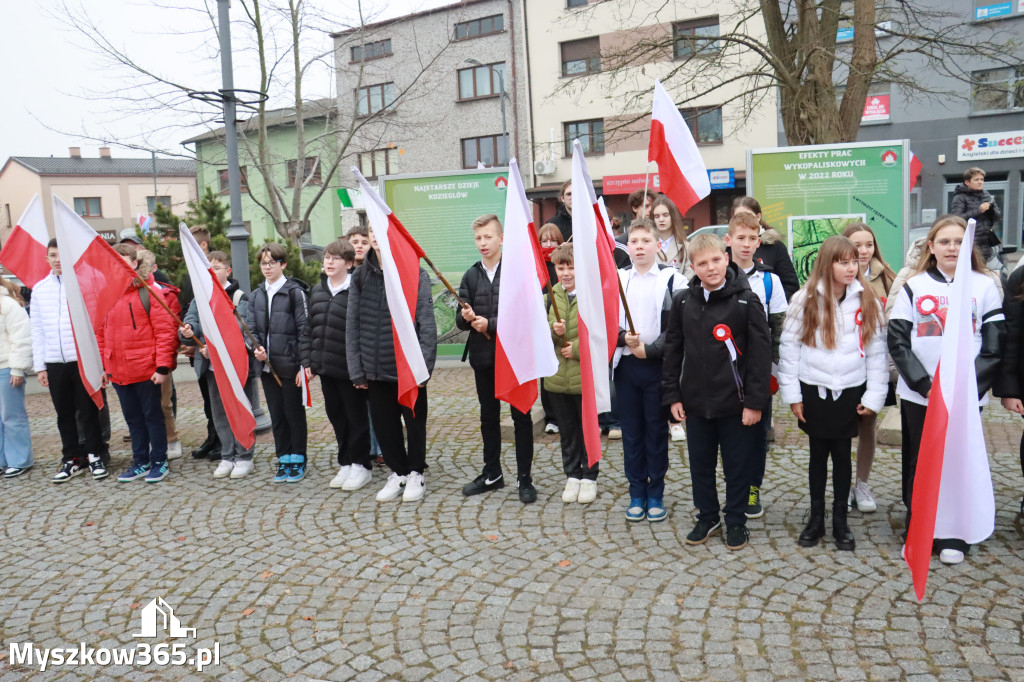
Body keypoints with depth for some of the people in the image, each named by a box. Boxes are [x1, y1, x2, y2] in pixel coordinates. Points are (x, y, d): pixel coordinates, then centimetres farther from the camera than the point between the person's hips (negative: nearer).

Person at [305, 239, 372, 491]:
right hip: (325, 366, 7)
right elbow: (311, 328, 15)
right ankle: (346, 463, 28)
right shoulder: (317, 292, 11)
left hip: (349, 367, -7)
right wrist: (311, 361, 10)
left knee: (356, 416, 5)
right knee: (336, 415, 15)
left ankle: (361, 465, 18)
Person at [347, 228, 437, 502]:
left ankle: (415, 473, 29)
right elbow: (352, 325, 4)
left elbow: (427, 324, -9)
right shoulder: (360, 277, 4)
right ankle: (398, 472, 31)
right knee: (384, 423, 12)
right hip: (375, 369, 3)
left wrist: (422, 365, -15)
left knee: (415, 422, 10)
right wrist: (356, 370, 1)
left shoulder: (416, 274, -6)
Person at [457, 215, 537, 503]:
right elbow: (461, 321, 4)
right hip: (483, 357, 5)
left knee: (521, 416, 5)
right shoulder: (471, 276, 6)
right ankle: (492, 473, 29)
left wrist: (490, 324, -19)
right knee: (488, 416, 15)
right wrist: (466, 317, -18)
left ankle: (525, 477, 15)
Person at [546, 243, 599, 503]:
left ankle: (589, 476, 26)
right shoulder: (552, 296, 5)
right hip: (557, 377, 4)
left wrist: (577, 348, -15)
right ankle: (572, 475, 31)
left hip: (586, 376, -4)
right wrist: (553, 331, -12)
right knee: (567, 430, 16)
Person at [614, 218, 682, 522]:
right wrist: (623, 338, -14)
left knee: (657, 431, 6)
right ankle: (636, 493, 20)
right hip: (625, 364, 3)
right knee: (631, 431, 9)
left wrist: (648, 349, -16)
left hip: (658, 365, -3)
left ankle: (656, 494, 19)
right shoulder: (617, 279, 7)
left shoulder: (672, 278, -3)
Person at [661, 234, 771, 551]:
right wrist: (672, 395, 4)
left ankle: (736, 521, 27)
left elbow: (761, 353, -9)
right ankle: (707, 516, 33)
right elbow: (672, 350, 7)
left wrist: (755, 401, -12)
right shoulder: (682, 301, 2)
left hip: (735, 402, -3)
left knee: (736, 465, 10)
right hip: (695, 402, 3)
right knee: (700, 464, 14)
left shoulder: (746, 301, -8)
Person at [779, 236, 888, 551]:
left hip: (850, 392, 1)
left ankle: (840, 520, 23)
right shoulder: (805, 299, -5)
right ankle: (816, 518, 23)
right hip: (813, 390, -1)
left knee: (842, 454, 9)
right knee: (818, 454, 10)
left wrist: (874, 395, -2)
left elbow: (877, 351, 2)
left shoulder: (867, 301, -1)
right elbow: (789, 347, -3)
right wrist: (792, 394, -4)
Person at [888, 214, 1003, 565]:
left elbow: (994, 344, 0)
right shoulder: (914, 287, 5)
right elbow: (898, 341, -1)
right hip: (918, 395, 1)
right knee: (920, 464, 7)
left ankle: (953, 537, 16)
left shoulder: (985, 286, 4)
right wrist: (924, 384, -11)